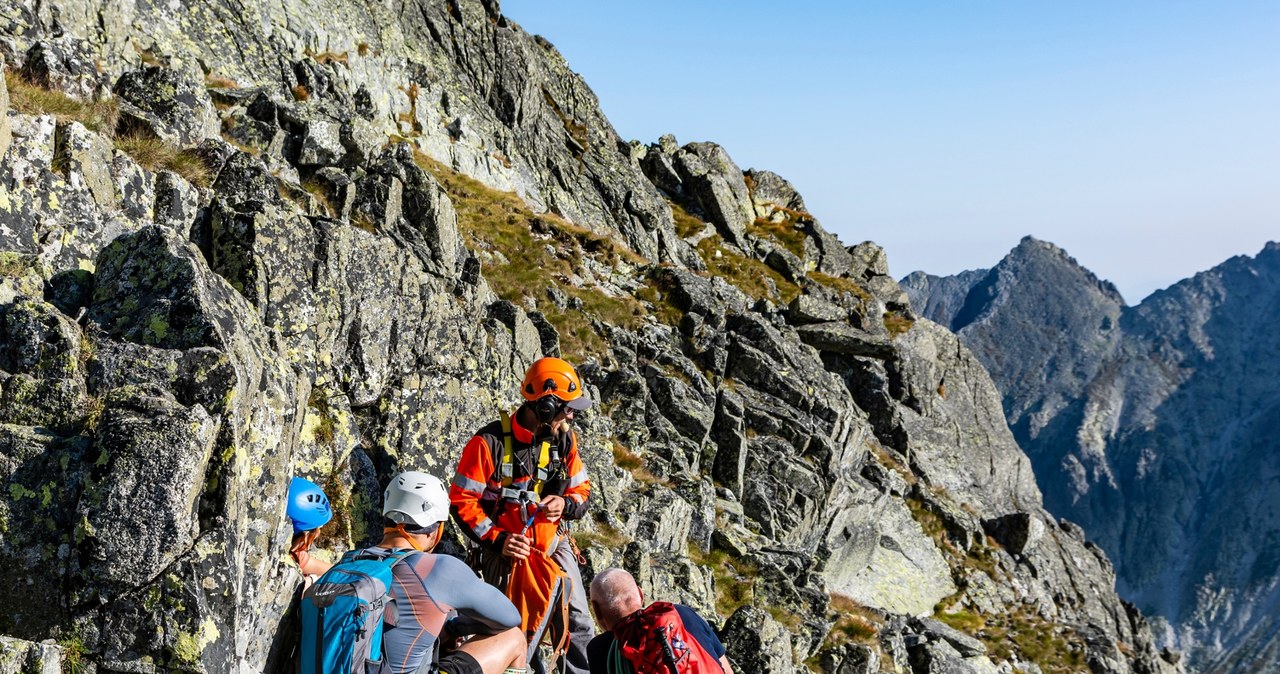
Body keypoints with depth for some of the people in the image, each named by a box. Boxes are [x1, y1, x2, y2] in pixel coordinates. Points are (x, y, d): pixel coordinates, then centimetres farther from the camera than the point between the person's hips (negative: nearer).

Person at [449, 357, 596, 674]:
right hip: (509, 552, -4)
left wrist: (565, 504, -14)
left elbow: (582, 491, 9)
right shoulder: (491, 442, -17)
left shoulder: (564, 439, -1)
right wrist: (497, 539, -19)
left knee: (578, 625, 6)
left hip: (556, 548, 4)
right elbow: (462, 501, -12)